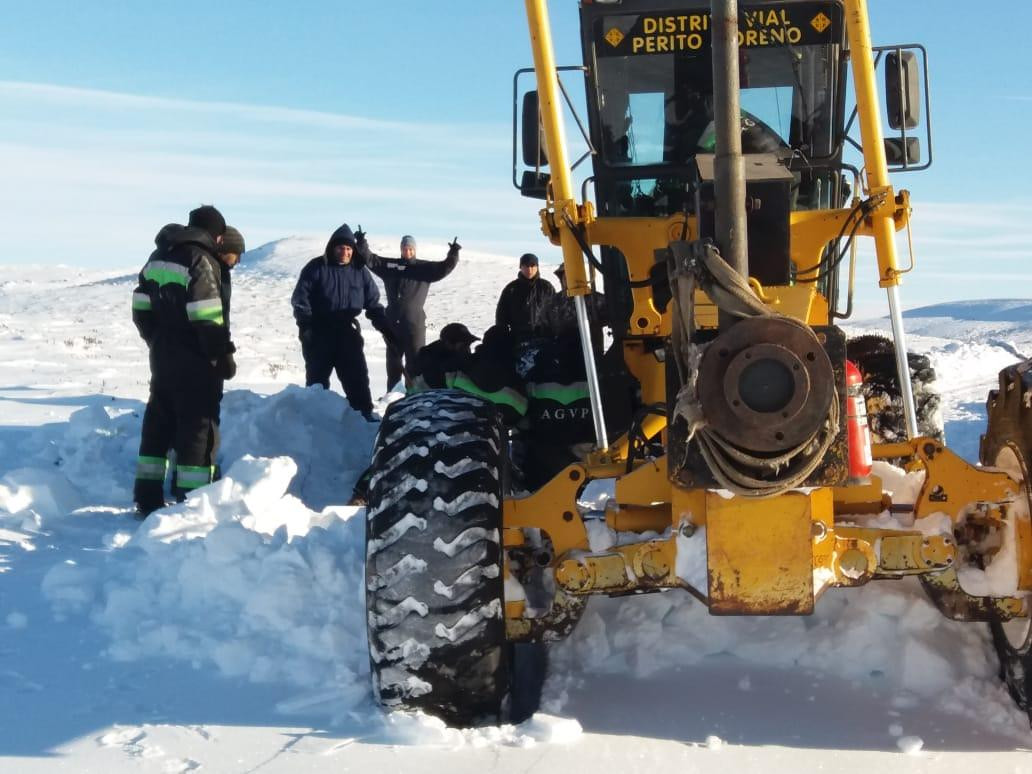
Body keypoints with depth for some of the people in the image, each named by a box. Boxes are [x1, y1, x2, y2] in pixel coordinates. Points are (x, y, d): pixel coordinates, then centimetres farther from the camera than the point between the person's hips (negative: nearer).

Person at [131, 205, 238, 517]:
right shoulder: (202, 260, -14)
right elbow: (207, 318, -21)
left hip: (162, 356, 8)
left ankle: (148, 500, 19)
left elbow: (141, 307, 15)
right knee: (199, 428, -4)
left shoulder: (159, 256, 13)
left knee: (158, 424, 14)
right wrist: (224, 354, -14)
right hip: (195, 362, -8)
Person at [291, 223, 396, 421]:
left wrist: (387, 329, 4)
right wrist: (305, 325, -19)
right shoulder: (316, 268, -4)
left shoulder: (360, 271, 5)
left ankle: (365, 412, 4)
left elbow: (373, 304, 10)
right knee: (317, 378, 6)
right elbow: (300, 299, -7)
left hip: (347, 333, 2)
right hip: (318, 335, -2)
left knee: (357, 376, 0)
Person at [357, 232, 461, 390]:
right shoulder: (389, 265, 6)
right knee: (393, 359, 12)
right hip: (392, 322, 3)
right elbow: (370, 259, 4)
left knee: (415, 360, 0)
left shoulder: (425, 268, 2)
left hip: (415, 322, -3)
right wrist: (362, 244, -12)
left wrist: (453, 254, -26)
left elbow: (444, 268, -9)